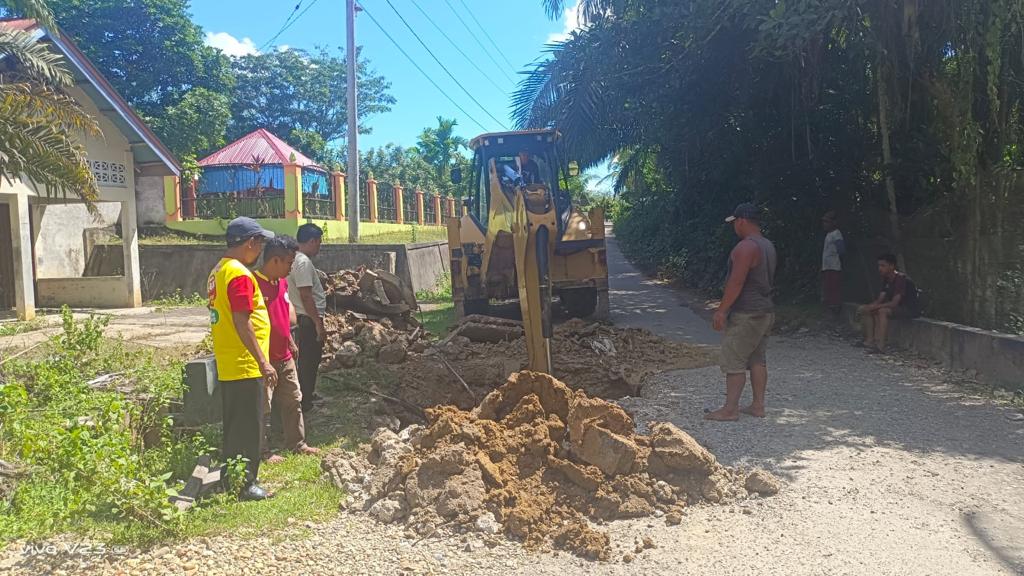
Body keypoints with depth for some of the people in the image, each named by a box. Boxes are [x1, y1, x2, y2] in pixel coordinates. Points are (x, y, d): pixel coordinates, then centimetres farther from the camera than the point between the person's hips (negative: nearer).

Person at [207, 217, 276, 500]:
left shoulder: (219, 271, 14)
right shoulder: (240, 275, -17)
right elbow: (242, 323, -23)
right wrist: (263, 362, -20)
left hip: (227, 367, 10)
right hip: (245, 367, -10)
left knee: (234, 426, 17)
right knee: (249, 428, -1)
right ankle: (246, 485, 7)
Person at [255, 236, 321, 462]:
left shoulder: (282, 282, 8)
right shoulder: (255, 283, -19)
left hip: (285, 356, 9)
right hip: (265, 359, -8)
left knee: (293, 401, 16)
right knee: (263, 407, 2)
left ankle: (297, 443, 27)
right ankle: (263, 451, 12)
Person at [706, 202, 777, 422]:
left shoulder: (746, 247, -17)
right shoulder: (768, 245, 14)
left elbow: (736, 282, -22)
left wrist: (722, 309, -18)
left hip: (745, 314, -10)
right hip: (766, 311, 10)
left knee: (734, 362, -5)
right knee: (757, 360, 13)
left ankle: (730, 409, -3)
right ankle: (758, 405, 17)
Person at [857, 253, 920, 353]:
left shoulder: (900, 279, -22)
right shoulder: (887, 279, 7)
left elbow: (894, 303, -28)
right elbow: (880, 299, 6)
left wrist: (873, 307, -27)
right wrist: (868, 307, -13)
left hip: (911, 309, -9)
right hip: (898, 307, 10)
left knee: (882, 311, -34)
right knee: (866, 310, -2)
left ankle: (881, 347, -36)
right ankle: (869, 341, -10)